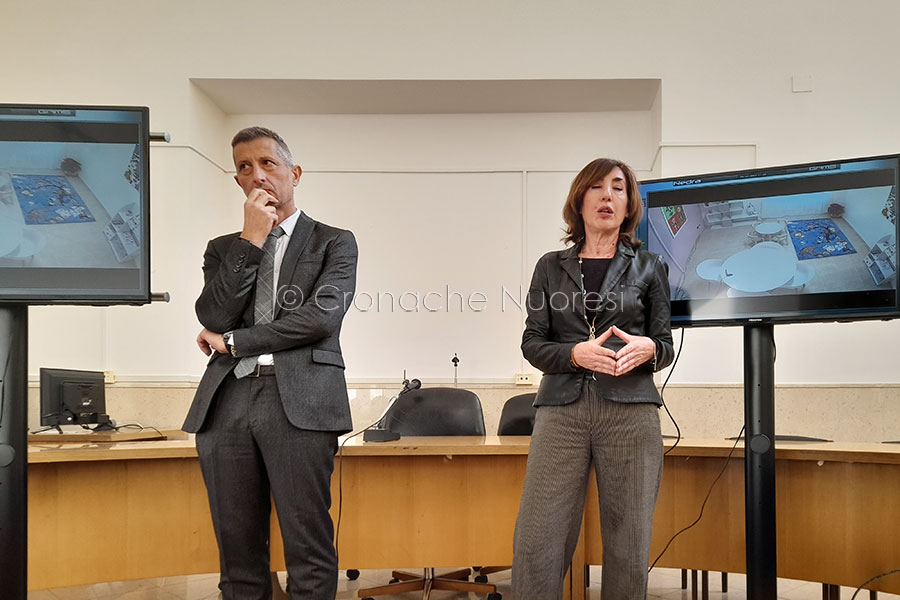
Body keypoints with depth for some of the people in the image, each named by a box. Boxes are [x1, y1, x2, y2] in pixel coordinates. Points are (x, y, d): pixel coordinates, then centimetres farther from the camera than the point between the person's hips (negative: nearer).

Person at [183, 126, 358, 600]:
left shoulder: (334, 242, 10)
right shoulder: (223, 249, 20)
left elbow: (322, 317, -6)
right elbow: (214, 317, 3)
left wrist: (232, 342, -1)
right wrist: (251, 240, -1)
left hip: (299, 402, -3)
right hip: (228, 401, 3)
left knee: (308, 554, -5)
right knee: (238, 555, 6)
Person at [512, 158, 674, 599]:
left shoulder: (649, 267, 13)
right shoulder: (551, 267, 14)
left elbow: (666, 344, 12)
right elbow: (532, 343, 9)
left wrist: (646, 348, -12)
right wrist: (576, 353, -11)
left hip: (630, 411, 0)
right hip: (562, 410, 0)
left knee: (628, 549, 0)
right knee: (536, 543, -7)